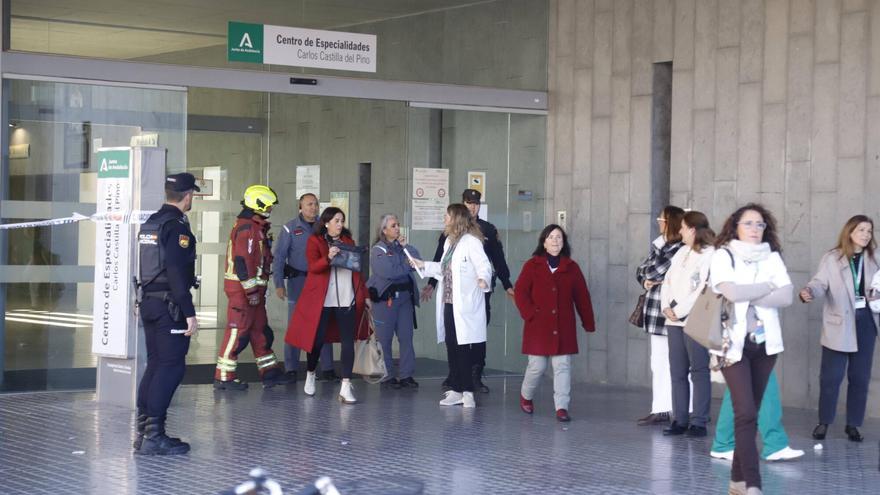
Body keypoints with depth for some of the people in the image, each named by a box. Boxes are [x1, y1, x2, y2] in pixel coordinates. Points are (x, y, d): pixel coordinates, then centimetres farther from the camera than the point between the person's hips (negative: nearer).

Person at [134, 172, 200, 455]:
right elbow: (177, 273, -20)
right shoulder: (177, 226, -14)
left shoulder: (150, 223, 15)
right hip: (169, 305, -9)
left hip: (148, 302, 9)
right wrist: (190, 314, -20)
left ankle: (144, 432, 15)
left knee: (155, 365, 14)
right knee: (171, 367, -7)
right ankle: (153, 436, -10)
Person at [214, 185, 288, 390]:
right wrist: (251, 290, -23)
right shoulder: (246, 228, -16)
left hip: (253, 288, 11)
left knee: (260, 330, 14)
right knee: (238, 331, -6)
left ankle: (269, 372, 21)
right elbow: (242, 260, -22)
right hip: (242, 288, -11)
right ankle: (224, 377, -2)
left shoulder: (257, 227, 18)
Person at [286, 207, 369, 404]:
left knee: (348, 341, -6)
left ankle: (346, 386, -8)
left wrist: (364, 294, 14)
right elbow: (313, 267, -12)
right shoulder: (315, 241, 2)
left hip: (346, 299, 4)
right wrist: (328, 258, -29)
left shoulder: (348, 241, 16)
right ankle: (310, 375, 28)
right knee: (317, 339, 3)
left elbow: (356, 269, 19)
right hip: (322, 299, -3)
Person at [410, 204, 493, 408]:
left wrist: (483, 278, -39)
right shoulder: (449, 241, 19)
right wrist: (423, 265, 31)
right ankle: (457, 390, 15)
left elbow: (484, 265, -19)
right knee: (451, 346, 9)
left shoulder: (471, 241, -10)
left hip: (465, 305, -9)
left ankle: (467, 392, -1)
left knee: (463, 348, -6)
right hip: (449, 303, 9)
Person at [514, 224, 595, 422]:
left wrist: (588, 322, 8)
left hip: (563, 327, 2)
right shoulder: (532, 265, 3)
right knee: (537, 366, 2)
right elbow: (520, 291, -1)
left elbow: (582, 296, 9)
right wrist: (529, 314, -12)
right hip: (538, 326, -2)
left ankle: (562, 407, -4)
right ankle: (525, 396, 28)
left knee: (563, 366, -4)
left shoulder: (571, 268, 8)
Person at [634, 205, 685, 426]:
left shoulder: (680, 250, -14)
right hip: (656, 314, 9)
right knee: (658, 364, 12)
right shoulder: (659, 245, 14)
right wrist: (646, 281, -3)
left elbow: (657, 271, -19)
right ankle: (660, 410, 18)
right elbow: (641, 270, 17)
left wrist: (649, 276, 1)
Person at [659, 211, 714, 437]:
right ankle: (680, 420, 11)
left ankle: (699, 422, -2)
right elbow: (667, 281, 15)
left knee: (699, 372, -4)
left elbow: (704, 290, -15)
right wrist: (666, 307, -1)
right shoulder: (681, 252, 17)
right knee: (677, 372, 7)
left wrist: (679, 310, -13)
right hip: (674, 321, 7)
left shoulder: (710, 255, -7)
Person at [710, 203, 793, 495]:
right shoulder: (723, 256, -2)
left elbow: (786, 296, -5)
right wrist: (768, 286, -7)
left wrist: (747, 296, -12)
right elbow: (731, 291, -19)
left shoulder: (772, 257, 9)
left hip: (765, 343, 4)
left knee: (750, 413, 8)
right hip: (734, 343, -4)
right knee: (746, 413, -13)